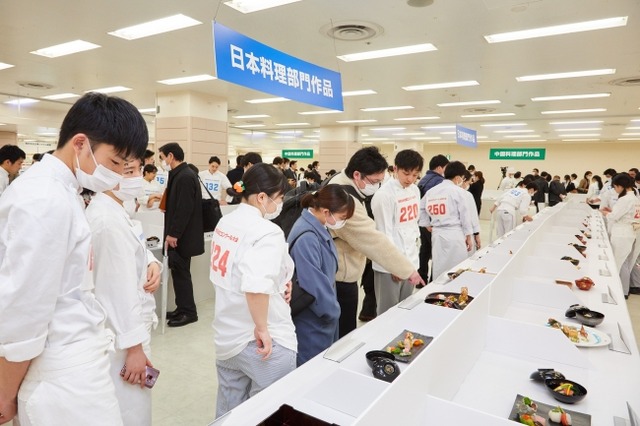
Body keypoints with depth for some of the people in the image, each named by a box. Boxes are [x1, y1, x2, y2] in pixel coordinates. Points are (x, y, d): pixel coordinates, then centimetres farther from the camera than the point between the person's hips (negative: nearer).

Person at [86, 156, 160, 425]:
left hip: (126, 324, 10)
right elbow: (119, 287, -25)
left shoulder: (114, 211, 9)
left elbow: (131, 250, 21)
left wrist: (152, 262, -2)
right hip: (122, 333, -10)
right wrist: (134, 347, -20)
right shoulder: (108, 220, -24)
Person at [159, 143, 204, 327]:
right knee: (178, 272, 14)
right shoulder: (180, 174, 13)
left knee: (181, 273, 0)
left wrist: (173, 234, -19)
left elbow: (184, 209, -23)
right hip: (178, 235, 9)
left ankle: (189, 312, 11)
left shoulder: (185, 177, -18)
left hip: (181, 237, -9)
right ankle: (182, 308, 25)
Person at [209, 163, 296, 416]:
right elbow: (256, 287, -37)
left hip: (226, 335, 8)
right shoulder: (267, 232, -23)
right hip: (260, 340, -8)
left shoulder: (225, 223, 3)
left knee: (228, 410, 23)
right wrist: (262, 328, -23)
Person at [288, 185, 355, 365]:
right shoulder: (306, 238, -29)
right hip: (312, 322, -9)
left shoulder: (318, 229, 1)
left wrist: (332, 309, 6)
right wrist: (333, 311, -11)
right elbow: (314, 285, -28)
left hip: (324, 317, 9)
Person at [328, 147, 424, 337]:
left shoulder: (343, 187, 6)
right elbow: (374, 241, -28)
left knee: (343, 334, 20)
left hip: (341, 274, 10)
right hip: (340, 279, -10)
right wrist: (408, 269, -21)